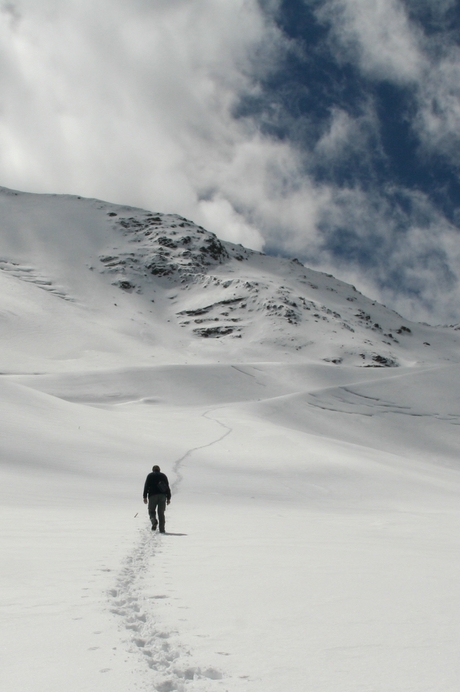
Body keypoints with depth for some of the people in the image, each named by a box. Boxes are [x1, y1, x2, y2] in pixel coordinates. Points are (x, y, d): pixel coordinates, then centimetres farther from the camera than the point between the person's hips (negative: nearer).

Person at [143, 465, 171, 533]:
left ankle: (154, 521, -22)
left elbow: (146, 487, 1)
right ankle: (162, 529, -1)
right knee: (161, 513, 6)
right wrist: (168, 498, 12)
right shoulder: (163, 476, 17)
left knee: (151, 511, 8)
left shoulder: (150, 476, 10)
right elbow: (167, 487, 12)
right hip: (162, 496, 2)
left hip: (153, 496, -2)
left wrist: (145, 497, -1)